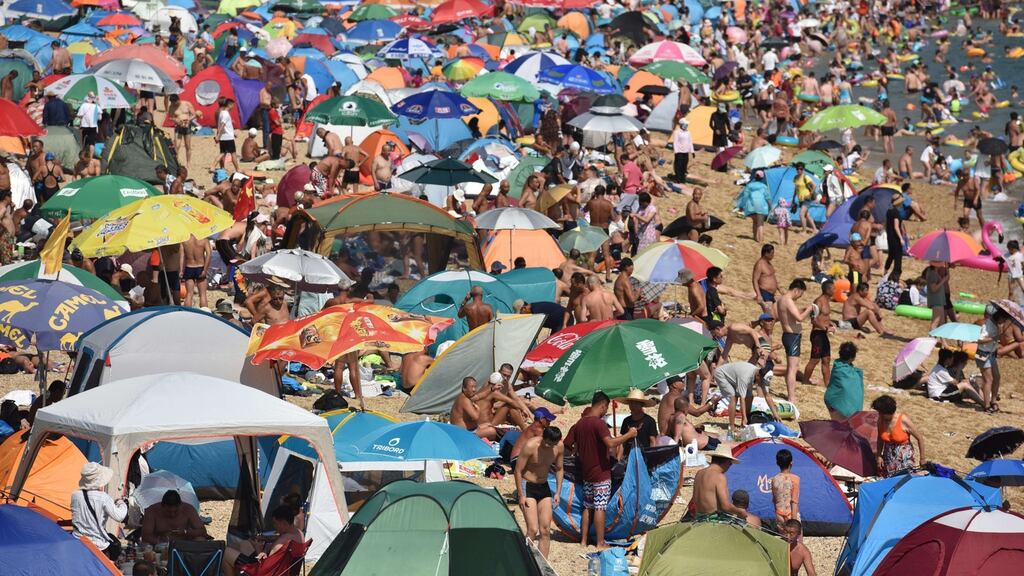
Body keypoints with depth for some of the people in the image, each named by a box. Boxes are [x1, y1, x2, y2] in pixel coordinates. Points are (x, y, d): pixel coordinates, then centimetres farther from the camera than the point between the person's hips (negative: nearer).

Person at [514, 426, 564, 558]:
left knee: (545, 530, 1)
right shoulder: (530, 446, -23)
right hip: (527, 487, -5)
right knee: (533, 529, -15)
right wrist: (521, 496, -16)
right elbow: (518, 471, -16)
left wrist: (558, 492, 4)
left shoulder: (559, 447, -8)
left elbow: (559, 469, 9)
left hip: (544, 487, 5)